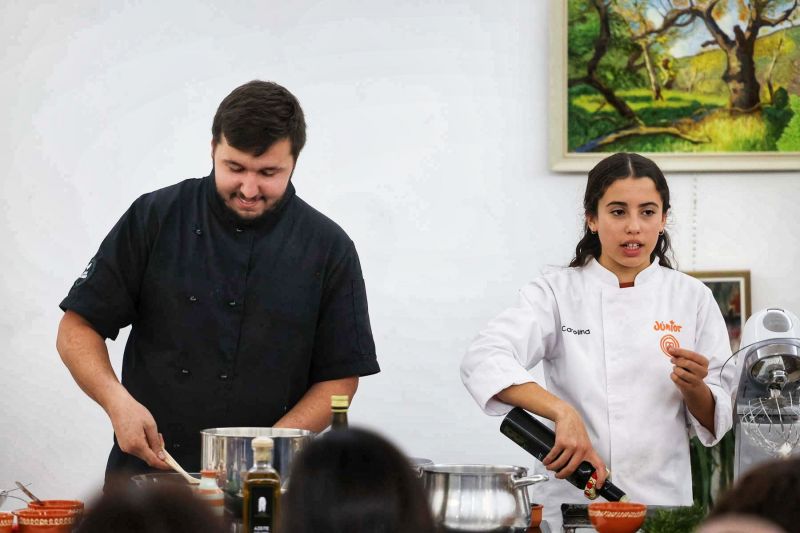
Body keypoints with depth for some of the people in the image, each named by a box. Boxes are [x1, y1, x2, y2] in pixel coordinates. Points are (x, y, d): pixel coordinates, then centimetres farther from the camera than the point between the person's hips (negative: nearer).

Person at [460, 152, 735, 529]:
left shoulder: (691, 299, 8)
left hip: (663, 502, 1)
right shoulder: (558, 293, 3)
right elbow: (483, 361, -14)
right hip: (572, 507, -1)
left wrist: (694, 389, -10)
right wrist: (562, 411, -28)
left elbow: (716, 423, 11)